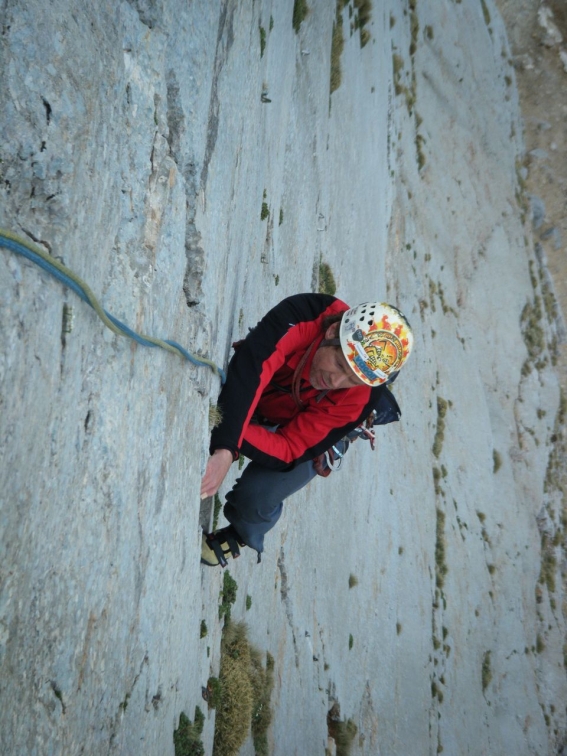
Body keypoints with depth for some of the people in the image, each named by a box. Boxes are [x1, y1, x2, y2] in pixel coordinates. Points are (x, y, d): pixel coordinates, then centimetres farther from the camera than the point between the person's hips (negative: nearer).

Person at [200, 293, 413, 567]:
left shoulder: (359, 399, -36)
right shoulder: (304, 314, -38)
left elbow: (288, 451, -33)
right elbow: (251, 367, -49)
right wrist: (226, 448, -60)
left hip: (307, 438, -2)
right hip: (249, 394, 2)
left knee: (255, 500, -17)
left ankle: (242, 536, 21)